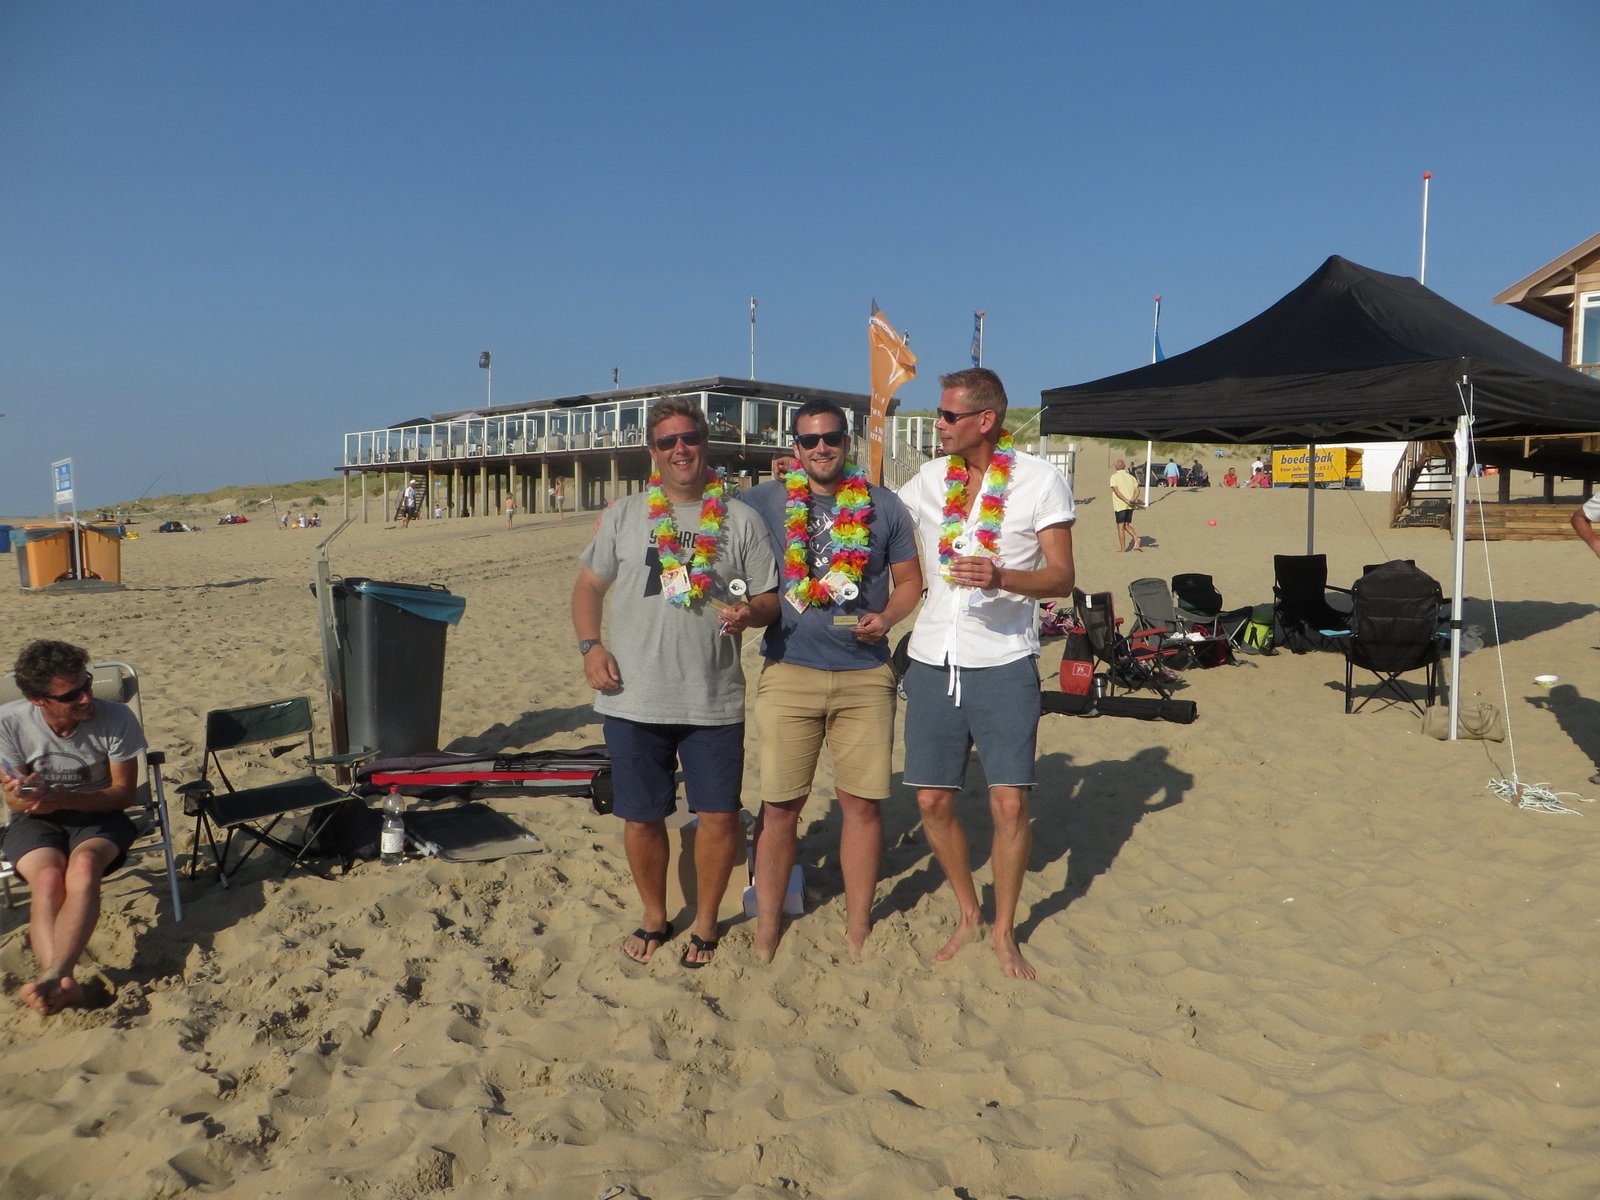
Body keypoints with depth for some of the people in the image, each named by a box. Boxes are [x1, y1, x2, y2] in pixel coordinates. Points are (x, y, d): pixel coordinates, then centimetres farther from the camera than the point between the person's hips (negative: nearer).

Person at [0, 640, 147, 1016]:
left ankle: (52, 977, -45)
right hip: (36, 820, 1)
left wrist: (63, 798, -26)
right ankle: (63, 983, -45)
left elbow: (124, 792, -9)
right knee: (48, 879, -32)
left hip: (98, 815, -1)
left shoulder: (117, 719, -18)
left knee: (84, 865, -35)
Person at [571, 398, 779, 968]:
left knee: (719, 815, 2)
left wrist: (750, 612, -18)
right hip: (633, 701, 1)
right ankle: (654, 918, 33)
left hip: (715, 701, -1)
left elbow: (769, 598, 5)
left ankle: (705, 923, 25)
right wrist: (591, 645, -4)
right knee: (641, 817, 10)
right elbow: (588, 586, 12)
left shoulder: (741, 519, 4)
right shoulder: (623, 515, 7)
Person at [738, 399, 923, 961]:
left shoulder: (883, 506, 7)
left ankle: (858, 925, 22)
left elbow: (910, 580, 13)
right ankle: (766, 930, 18)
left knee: (862, 803, 5)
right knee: (779, 806, 3)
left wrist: (887, 617, -8)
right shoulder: (764, 502, 4)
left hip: (866, 676, 1)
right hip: (788, 674, -1)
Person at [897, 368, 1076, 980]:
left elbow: (1062, 578, -5)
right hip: (932, 660, 4)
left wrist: (1001, 577, -24)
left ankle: (1004, 930, 19)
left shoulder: (1041, 480, -3)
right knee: (933, 800, 6)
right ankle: (968, 912, 29)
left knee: (1010, 802, -3)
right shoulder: (927, 478, 8)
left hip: (1004, 663, -3)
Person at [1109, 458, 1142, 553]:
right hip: (1130, 506, 5)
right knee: (1127, 525, 18)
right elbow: (1137, 490, 1)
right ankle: (1136, 539, -4)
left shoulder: (1114, 476, -4)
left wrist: (1126, 501, -19)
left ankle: (1122, 549, 4)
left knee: (1121, 527, 2)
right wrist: (1133, 500, -11)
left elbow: (1116, 490, -17)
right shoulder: (1131, 477, 13)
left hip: (1120, 505, -5)